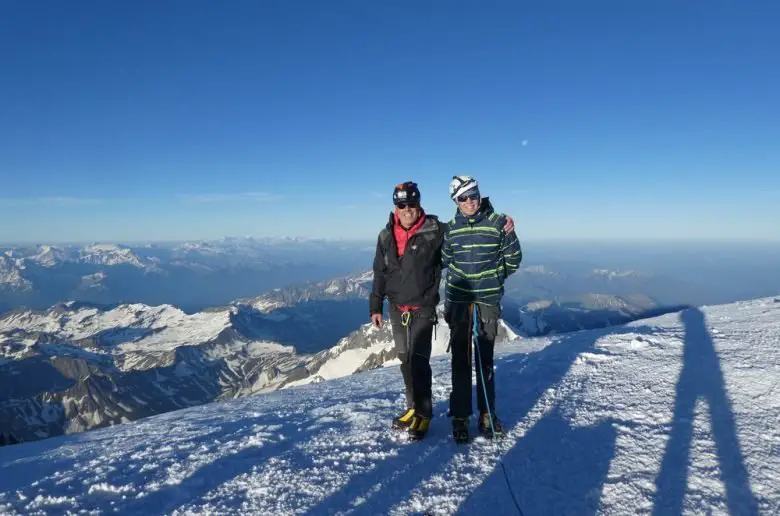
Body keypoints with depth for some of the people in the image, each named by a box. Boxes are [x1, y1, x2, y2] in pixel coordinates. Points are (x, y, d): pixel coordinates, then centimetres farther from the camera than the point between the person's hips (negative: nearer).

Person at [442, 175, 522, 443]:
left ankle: (487, 413, 21)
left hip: (489, 302, -1)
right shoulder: (451, 228, 2)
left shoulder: (498, 222, -4)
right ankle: (460, 416, 12)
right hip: (458, 302, 1)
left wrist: (494, 278, 8)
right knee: (461, 361, 3)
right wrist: (464, 280, 10)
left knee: (485, 361, 8)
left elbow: (514, 257, 5)